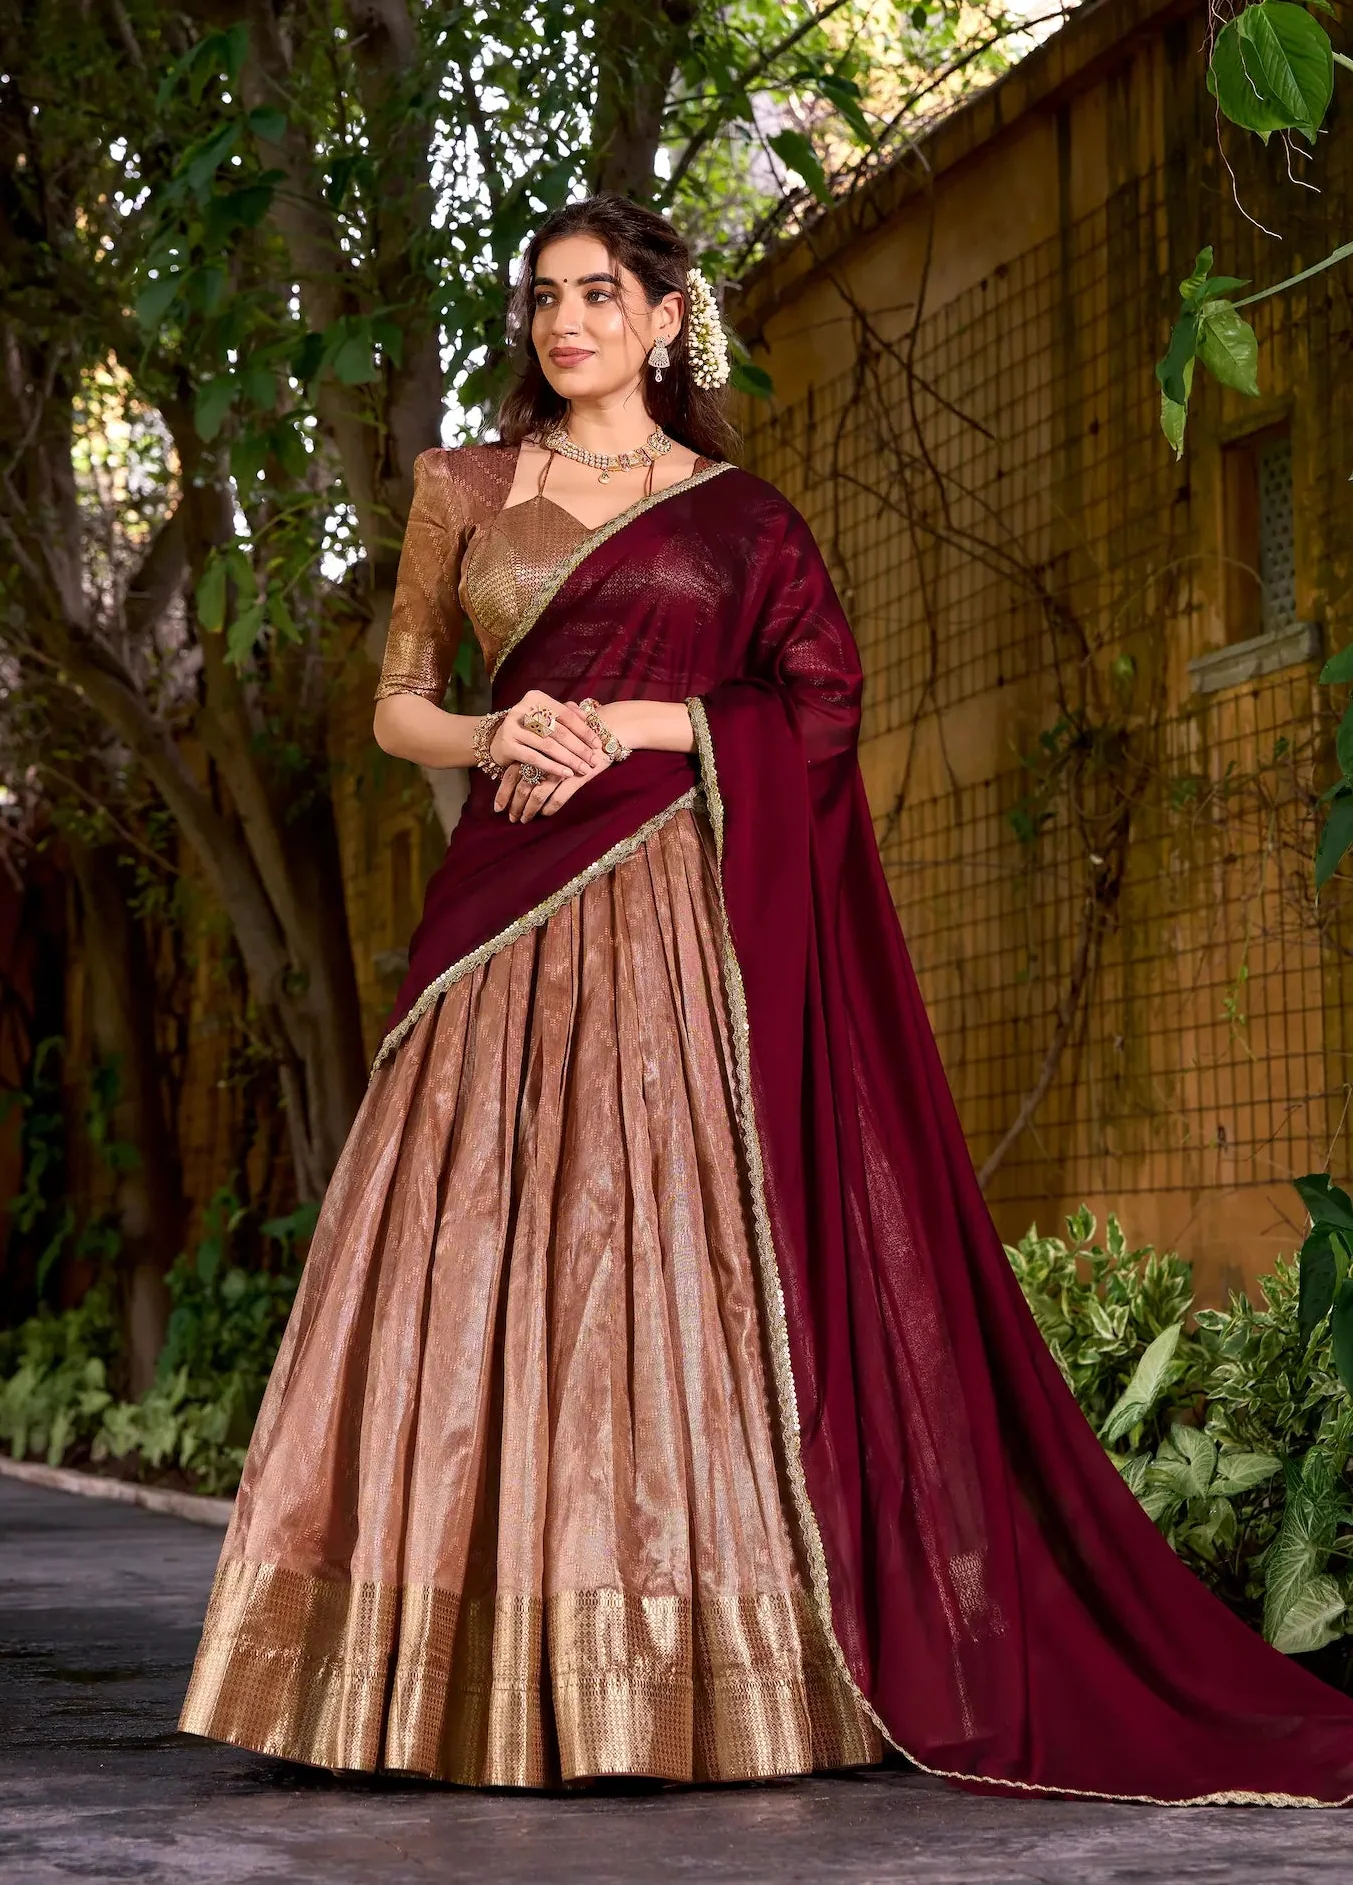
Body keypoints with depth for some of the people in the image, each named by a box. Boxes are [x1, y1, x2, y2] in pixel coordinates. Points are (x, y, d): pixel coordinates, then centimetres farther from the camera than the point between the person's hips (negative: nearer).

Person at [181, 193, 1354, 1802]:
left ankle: (700, 1674, -5)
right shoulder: (463, 489, 16)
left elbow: (824, 701, 2)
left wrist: (632, 724, -9)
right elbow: (397, 705, 15)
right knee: (482, 1249, -6)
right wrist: (493, 736, -6)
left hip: (680, 910, -2)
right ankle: (482, 1676, -4)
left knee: (685, 1236, -9)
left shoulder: (736, 512, 11)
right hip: (513, 911, 2)